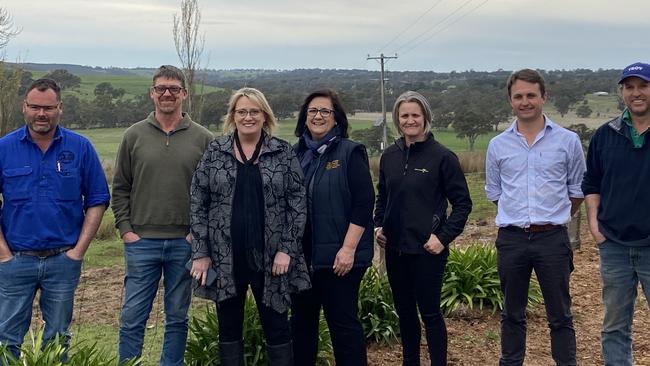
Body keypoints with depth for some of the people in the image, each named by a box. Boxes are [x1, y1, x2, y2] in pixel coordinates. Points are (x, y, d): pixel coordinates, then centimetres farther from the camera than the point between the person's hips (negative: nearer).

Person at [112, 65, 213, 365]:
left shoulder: (203, 139, 2)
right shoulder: (134, 135, 4)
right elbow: (120, 188, 6)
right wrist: (125, 229, -2)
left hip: (185, 243, 0)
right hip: (141, 242, 0)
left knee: (178, 316, 11)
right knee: (132, 317, 3)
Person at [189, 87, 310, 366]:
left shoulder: (283, 153, 1)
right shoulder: (214, 152, 3)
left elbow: (297, 203, -1)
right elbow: (198, 204, 2)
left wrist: (287, 250, -8)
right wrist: (200, 253, -3)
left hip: (269, 257, -1)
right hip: (225, 258, 1)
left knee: (277, 327, 5)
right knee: (229, 327, 10)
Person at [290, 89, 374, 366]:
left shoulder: (350, 153, -5)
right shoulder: (295, 154, 9)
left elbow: (364, 203, -10)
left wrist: (348, 249, -16)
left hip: (337, 256, -5)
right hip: (300, 255, 5)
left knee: (343, 322, 1)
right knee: (301, 320, 14)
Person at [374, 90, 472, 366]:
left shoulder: (442, 156, -8)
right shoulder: (389, 156, 6)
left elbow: (463, 202, -6)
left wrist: (444, 237, -13)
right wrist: (378, 225, 6)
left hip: (426, 250, -5)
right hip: (394, 248, 5)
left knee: (430, 312, 0)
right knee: (404, 311, 15)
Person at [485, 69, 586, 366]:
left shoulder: (568, 141, 0)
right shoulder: (498, 145, 5)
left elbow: (577, 191, 8)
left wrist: (553, 219, 11)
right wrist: (519, 218, 12)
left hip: (553, 238, -2)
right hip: (511, 239, 2)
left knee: (560, 315, 6)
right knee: (512, 314, 13)